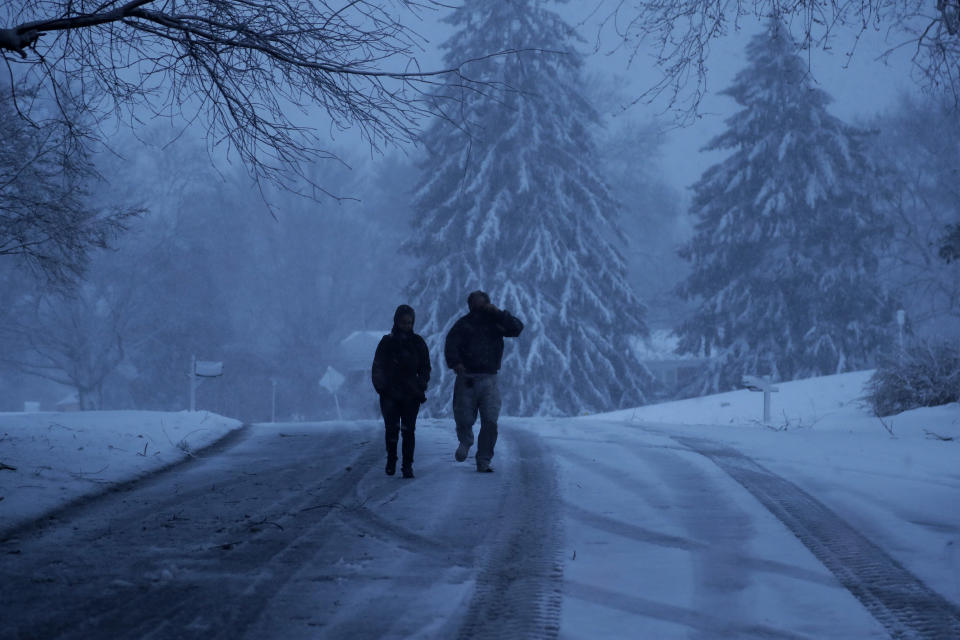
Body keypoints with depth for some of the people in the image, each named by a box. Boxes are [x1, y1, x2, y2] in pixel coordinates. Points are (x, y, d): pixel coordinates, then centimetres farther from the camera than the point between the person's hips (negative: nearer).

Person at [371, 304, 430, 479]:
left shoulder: (418, 343, 9)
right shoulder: (387, 342, 5)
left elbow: (425, 368, 14)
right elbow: (378, 367, 6)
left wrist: (421, 386, 0)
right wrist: (381, 386, -7)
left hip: (411, 394, 1)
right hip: (390, 393, -1)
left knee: (408, 430, -5)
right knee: (392, 430, -5)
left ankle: (407, 465, -1)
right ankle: (391, 460, 16)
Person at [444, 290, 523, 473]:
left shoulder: (495, 323, 10)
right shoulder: (462, 325, 5)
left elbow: (517, 328, -3)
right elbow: (450, 346, -6)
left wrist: (498, 313, -9)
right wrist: (456, 363, -24)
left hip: (489, 380, 1)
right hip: (466, 379, -1)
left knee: (490, 422, -7)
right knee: (464, 420, 2)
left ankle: (483, 461, 1)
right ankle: (465, 442, 36)